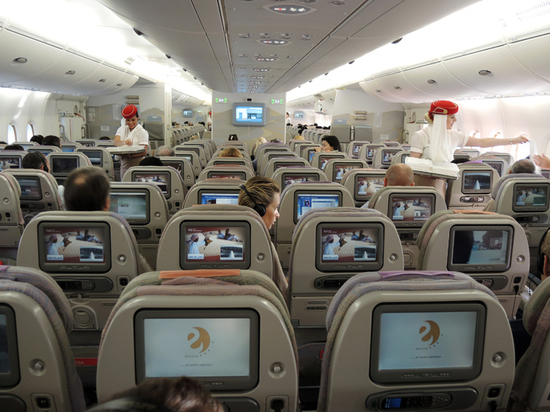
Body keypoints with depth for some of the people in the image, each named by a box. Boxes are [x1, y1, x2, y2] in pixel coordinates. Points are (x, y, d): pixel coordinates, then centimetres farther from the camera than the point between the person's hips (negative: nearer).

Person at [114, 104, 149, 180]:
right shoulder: (122, 129, 15)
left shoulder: (142, 131, 1)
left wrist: (130, 155, -22)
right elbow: (115, 142, -3)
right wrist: (124, 142, -25)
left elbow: (144, 151, -9)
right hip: (124, 163, 4)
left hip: (137, 163, -4)